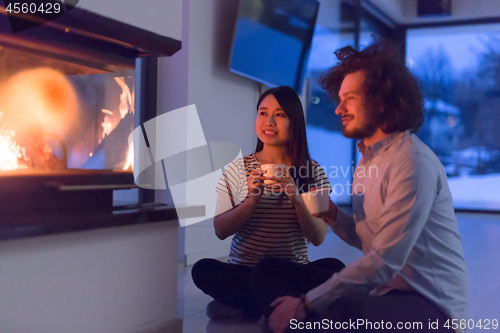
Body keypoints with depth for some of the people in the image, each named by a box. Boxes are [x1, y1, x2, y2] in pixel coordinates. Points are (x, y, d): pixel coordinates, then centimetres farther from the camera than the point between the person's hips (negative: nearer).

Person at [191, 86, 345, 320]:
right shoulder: (236, 170, 4)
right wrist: (252, 200, -18)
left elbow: (318, 237, -3)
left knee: (334, 267, -28)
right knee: (204, 269, -28)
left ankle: (243, 306, -19)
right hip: (243, 271, 0)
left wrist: (297, 199, -21)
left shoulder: (313, 172, 3)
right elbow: (220, 231, -2)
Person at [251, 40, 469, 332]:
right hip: (383, 292, 9)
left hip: (431, 306, -9)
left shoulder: (412, 160, -17)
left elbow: (384, 261, -23)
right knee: (267, 272, 2)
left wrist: (306, 303, -18)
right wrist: (333, 215, -2)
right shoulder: (367, 160, 12)